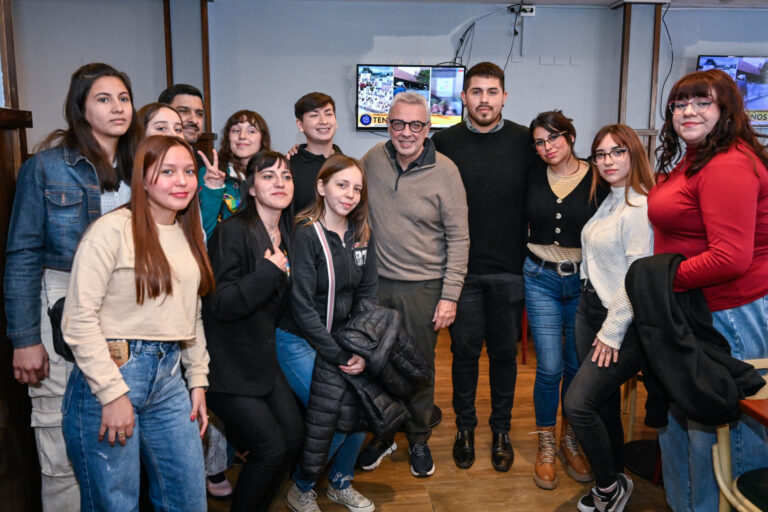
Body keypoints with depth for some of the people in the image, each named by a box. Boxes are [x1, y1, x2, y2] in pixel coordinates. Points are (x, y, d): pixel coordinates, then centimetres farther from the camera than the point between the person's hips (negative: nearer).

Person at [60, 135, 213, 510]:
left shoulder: (190, 235, 11)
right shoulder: (112, 230, -11)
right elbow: (79, 318, -15)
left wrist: (198, 381, 12)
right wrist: (112, 393, -16)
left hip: (168, 378, 6)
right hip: (111, 372, -6)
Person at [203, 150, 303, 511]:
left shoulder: (286, 233, 7)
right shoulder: (234, 231, -17)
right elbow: (219, 304, -23)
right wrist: (270, 272, -23)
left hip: (262, 358, 7)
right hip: (228, 363, -7)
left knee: (293, 436, 6)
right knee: (271, 447, -7)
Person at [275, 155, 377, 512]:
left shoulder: (362, 235, 2)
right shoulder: (305, 234, -17)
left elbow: (368, 295, 4)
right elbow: (303, 307, -18)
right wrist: (339, 356, -17)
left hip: (340, 337, 6)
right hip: (300, 341, -6)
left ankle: (340, 483, 26)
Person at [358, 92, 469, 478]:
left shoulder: (445, 172, -10)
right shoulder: (373, 160, -2)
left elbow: (458, 239, -8)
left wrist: (450, 296, -10)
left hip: (423, 286, -3)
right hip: (377, 282, 3)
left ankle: (418, 439, 33)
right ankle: (382, 435, 35)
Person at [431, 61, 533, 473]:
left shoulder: (525, 141, 1)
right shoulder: (443, 142, 1)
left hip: (509, 269, 0)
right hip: (462, 268, 0)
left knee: (504, 351, 11)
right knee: (465, 350, 9)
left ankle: (501, 429, 29)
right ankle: (465, 427, 28)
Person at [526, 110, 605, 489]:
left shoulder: (597, 180, -4)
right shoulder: (532, 178, 3)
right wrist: (520, 269, 3)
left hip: (583, 281, 0)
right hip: (541, 279, 1)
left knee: (578, 366, 9)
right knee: (550, 367, -2)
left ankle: (570, 441, 29)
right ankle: (546, 447, 17)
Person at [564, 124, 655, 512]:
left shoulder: (641, 207, -17)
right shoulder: (608, 202, 11)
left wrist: (612, 333, -15)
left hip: (621, 321, -8)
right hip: (589, 311, 9)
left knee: (577, 404, -10)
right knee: (604, 400, 16)